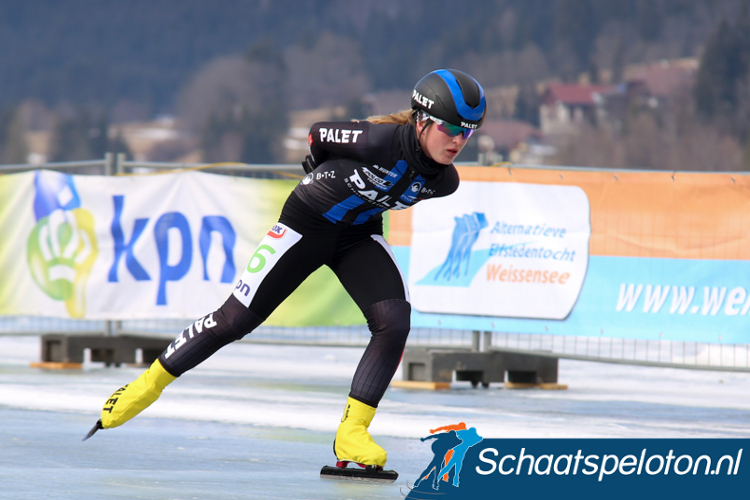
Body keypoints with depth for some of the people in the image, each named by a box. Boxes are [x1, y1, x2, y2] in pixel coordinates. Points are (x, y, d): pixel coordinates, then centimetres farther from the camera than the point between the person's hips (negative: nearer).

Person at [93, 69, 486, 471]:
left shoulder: (444, 181, -14)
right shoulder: (378, 141, -32)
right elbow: (319, 135, -11)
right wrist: (322, 179, 7)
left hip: (360, 234, 5)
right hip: (307, 222, -5)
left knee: (394, 321, -20)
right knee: (235, 320, -3)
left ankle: (351, 435, -14)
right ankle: (148, 385, 15)